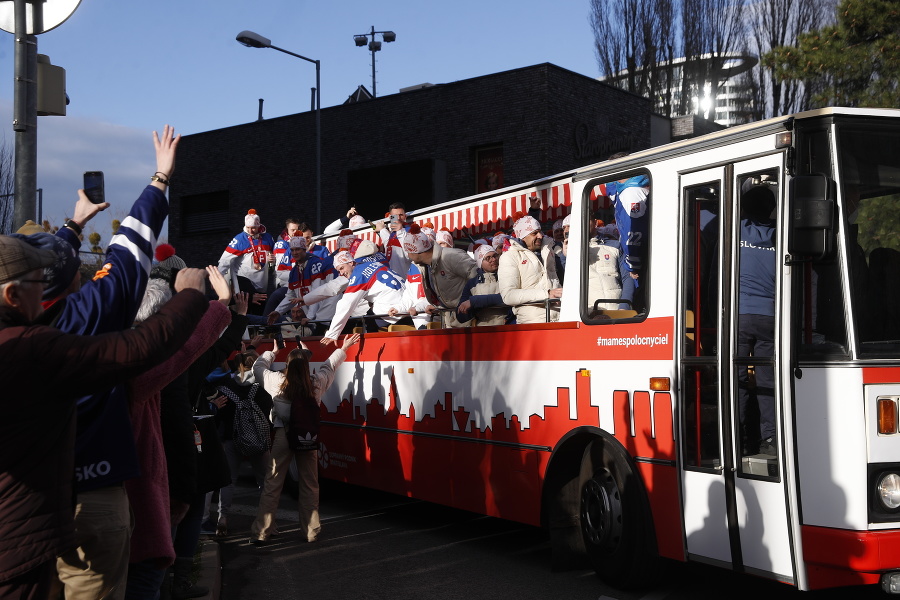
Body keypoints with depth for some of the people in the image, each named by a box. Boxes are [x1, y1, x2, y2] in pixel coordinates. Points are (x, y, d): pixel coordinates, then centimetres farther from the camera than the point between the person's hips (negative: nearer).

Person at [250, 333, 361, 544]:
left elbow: (258, 366, 10)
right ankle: (311, 531, 19)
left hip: (283, 436, -1)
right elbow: (329, 366, 16)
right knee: (310, 486, 13)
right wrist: (343, 349, 33)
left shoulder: (277, 381, -9)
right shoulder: (316, 382, -4)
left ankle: (260, 533, 3)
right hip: (308, 437, 2)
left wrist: (274, 351, 25)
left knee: (272, 485, 3)